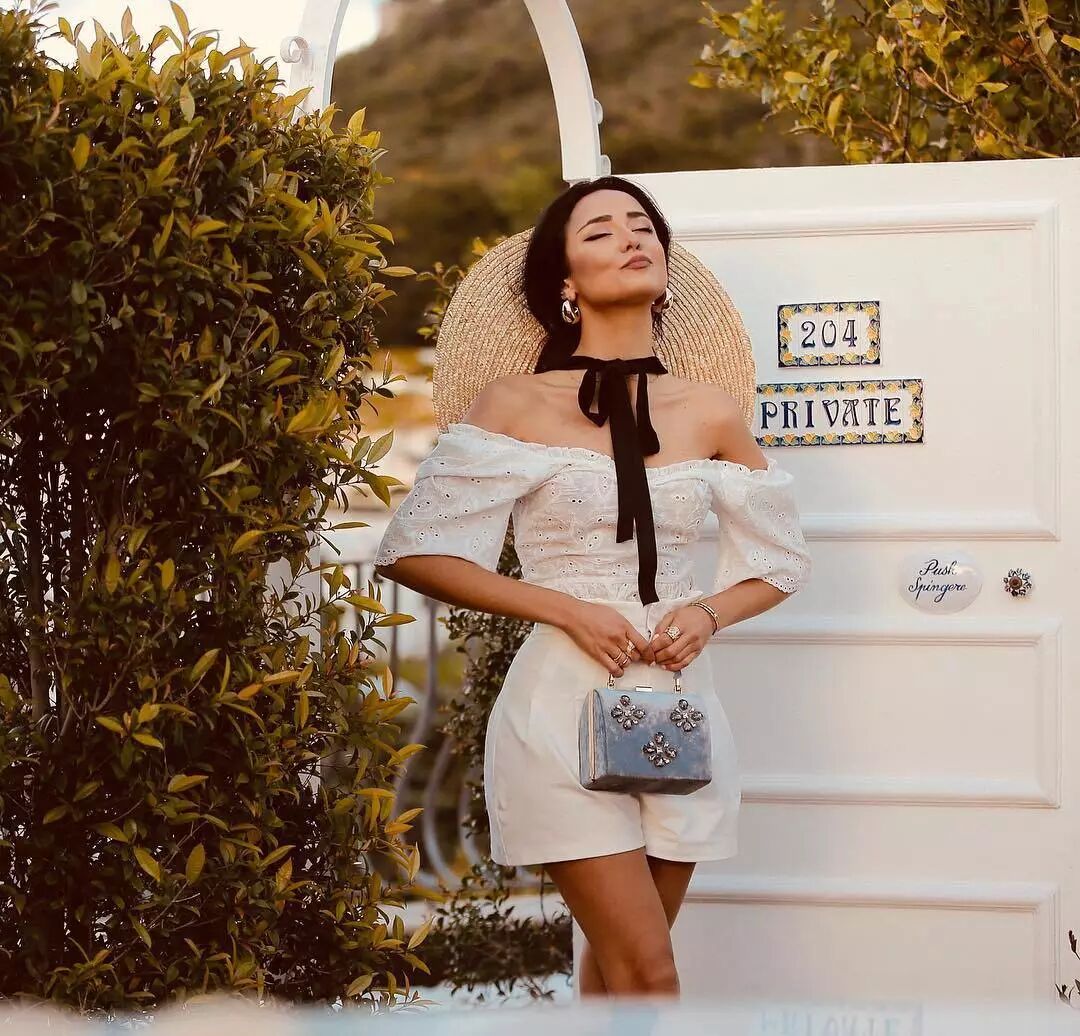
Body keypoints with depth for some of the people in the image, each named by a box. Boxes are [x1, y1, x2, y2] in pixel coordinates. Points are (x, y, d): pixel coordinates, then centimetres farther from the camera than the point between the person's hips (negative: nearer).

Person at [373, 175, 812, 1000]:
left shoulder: (711, 411, 6)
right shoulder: (519, 401, -3)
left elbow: (780, 562, 17)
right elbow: (414, 552, -5)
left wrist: (709, 613, -5)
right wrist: (568, 609, -14)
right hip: (566, 706, -4)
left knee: (619, 965, 11)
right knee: (648, 975, -10)